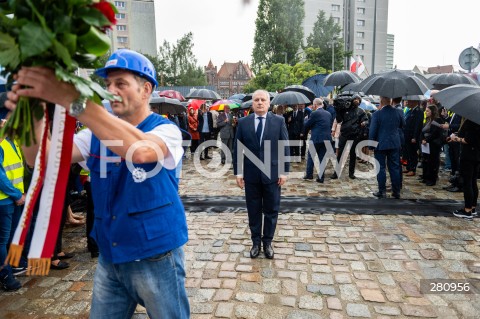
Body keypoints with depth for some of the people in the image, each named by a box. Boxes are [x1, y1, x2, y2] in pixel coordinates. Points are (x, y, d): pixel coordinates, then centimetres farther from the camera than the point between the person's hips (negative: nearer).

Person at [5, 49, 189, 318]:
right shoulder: (97, 132, 5)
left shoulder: (166, 130, -12)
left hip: (155, 258, -4)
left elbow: (139, 150, -35)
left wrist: (72, 99, -40)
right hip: (109, 258, 5)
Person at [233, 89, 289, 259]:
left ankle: (267, 242, 27)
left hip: (272, 174, 0)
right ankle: (256, 242, 27)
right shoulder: (243, 122, 1)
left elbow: (285, 147, -1)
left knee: (271, 210, 10)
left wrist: (284, 171, -5)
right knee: (254, 211, 11)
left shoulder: (279, 121, -1)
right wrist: (238, 172, -2)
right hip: (251, 175, 1)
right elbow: (237, 149, 3)